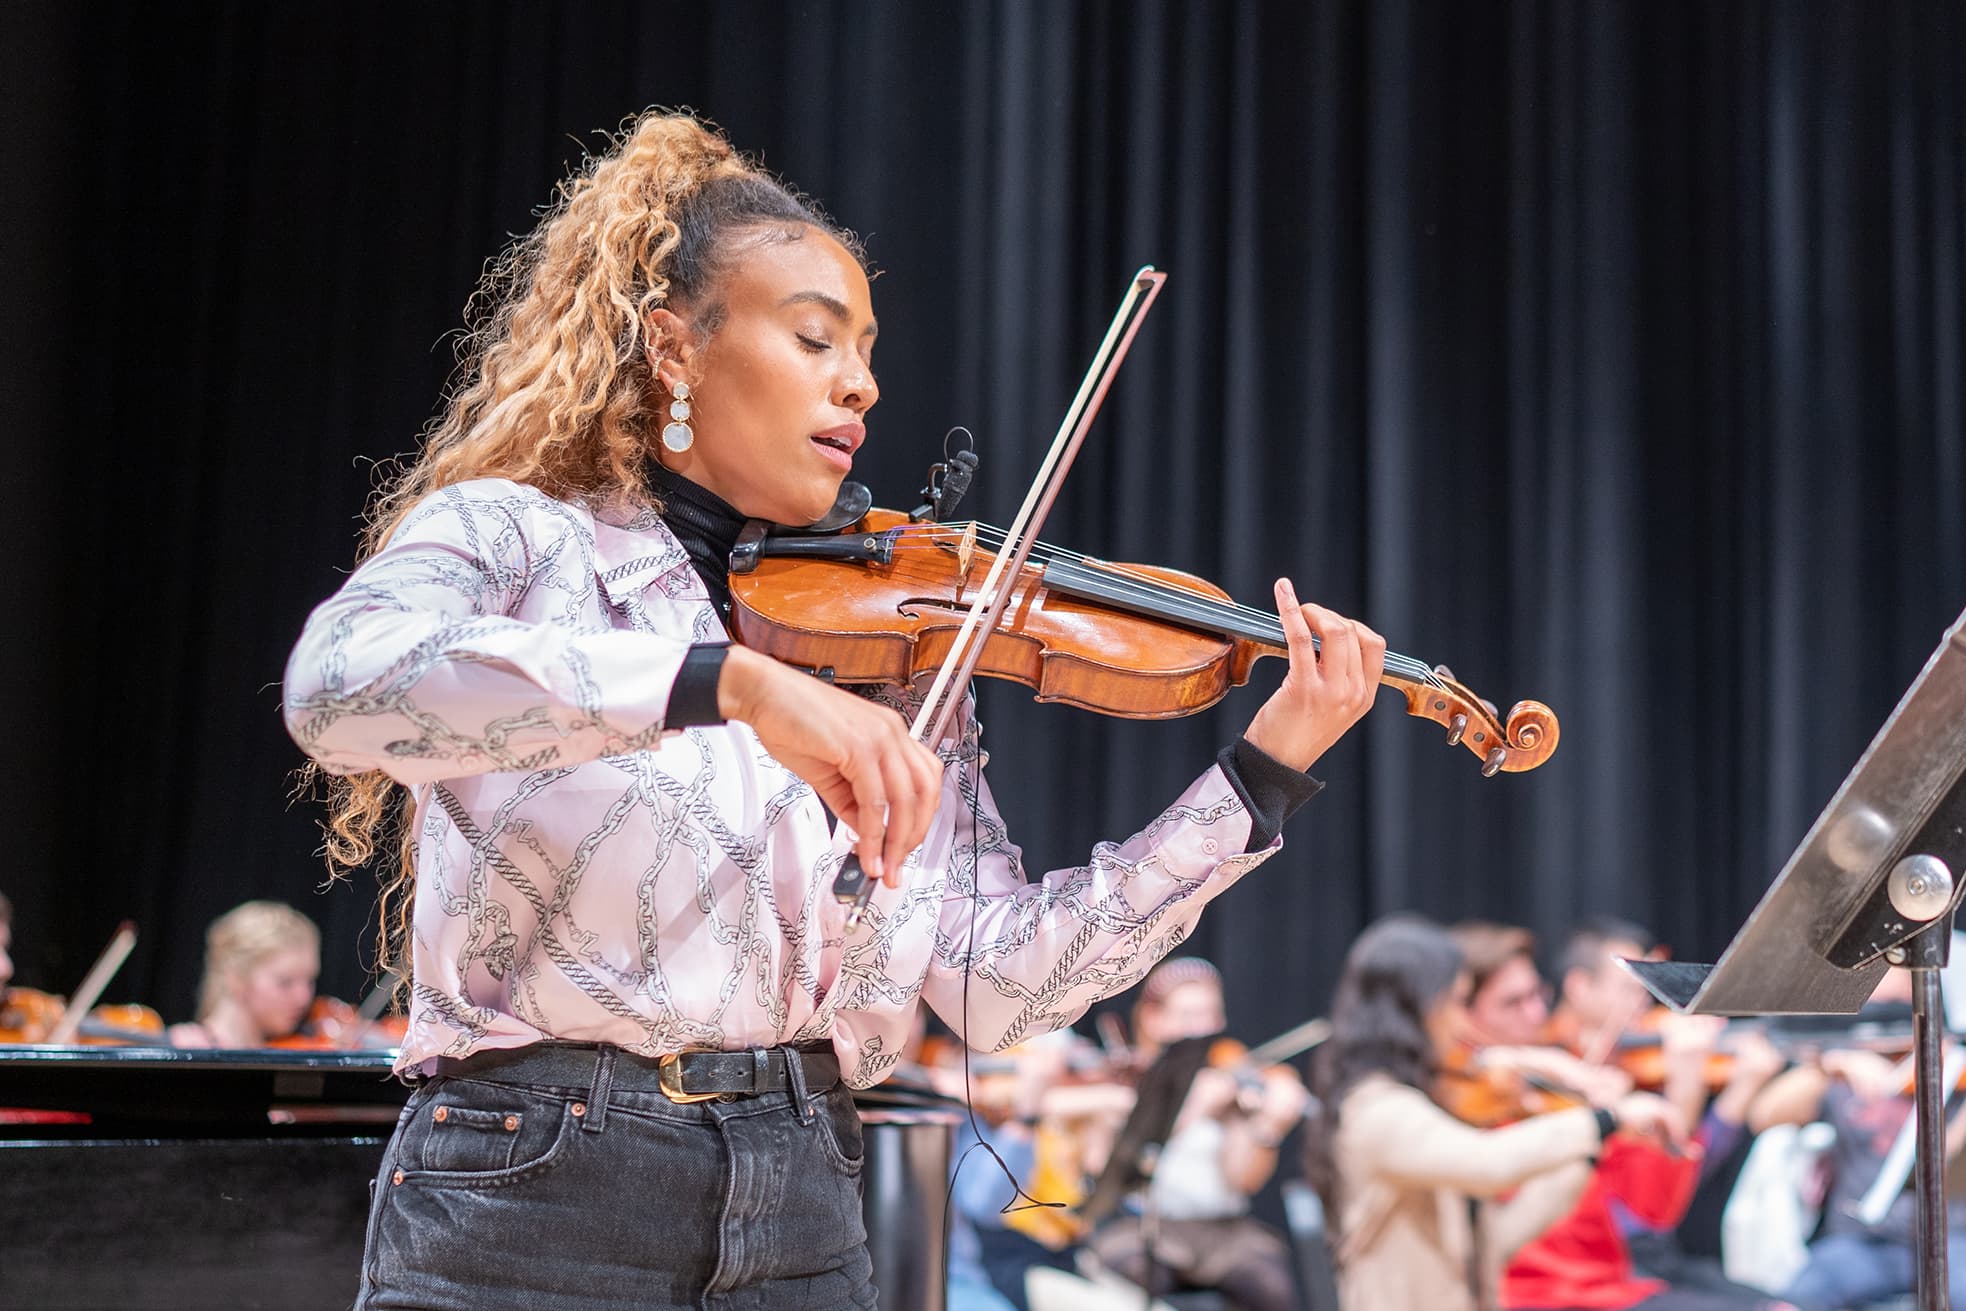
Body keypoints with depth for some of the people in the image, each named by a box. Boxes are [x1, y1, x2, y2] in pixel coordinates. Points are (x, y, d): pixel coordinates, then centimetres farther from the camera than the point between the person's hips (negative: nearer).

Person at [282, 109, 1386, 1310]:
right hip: (532, 1207, -4)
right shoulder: (513, 538, -2)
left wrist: (1265, 771, -4)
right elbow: (338, 685, -24)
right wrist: (733, 680, -33)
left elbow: (999, 984, 2)